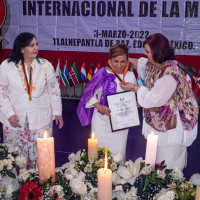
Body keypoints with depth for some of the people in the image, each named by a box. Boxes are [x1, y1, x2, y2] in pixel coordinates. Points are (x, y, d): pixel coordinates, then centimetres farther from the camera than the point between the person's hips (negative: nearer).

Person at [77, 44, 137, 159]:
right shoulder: (102, 74, -9)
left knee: (119, 153, 8)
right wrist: (99, 106, -19)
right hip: (102, 120, -3)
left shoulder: (130, 76, 4)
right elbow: (90, 95, -3)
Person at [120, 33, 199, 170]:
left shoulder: (170, 73, -29)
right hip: (158, 120, 9)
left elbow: (154, 99, -25)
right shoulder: (154, 64, 0)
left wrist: (134, 88, -14)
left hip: (172, 124, -9)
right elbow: (142, 64, 27)